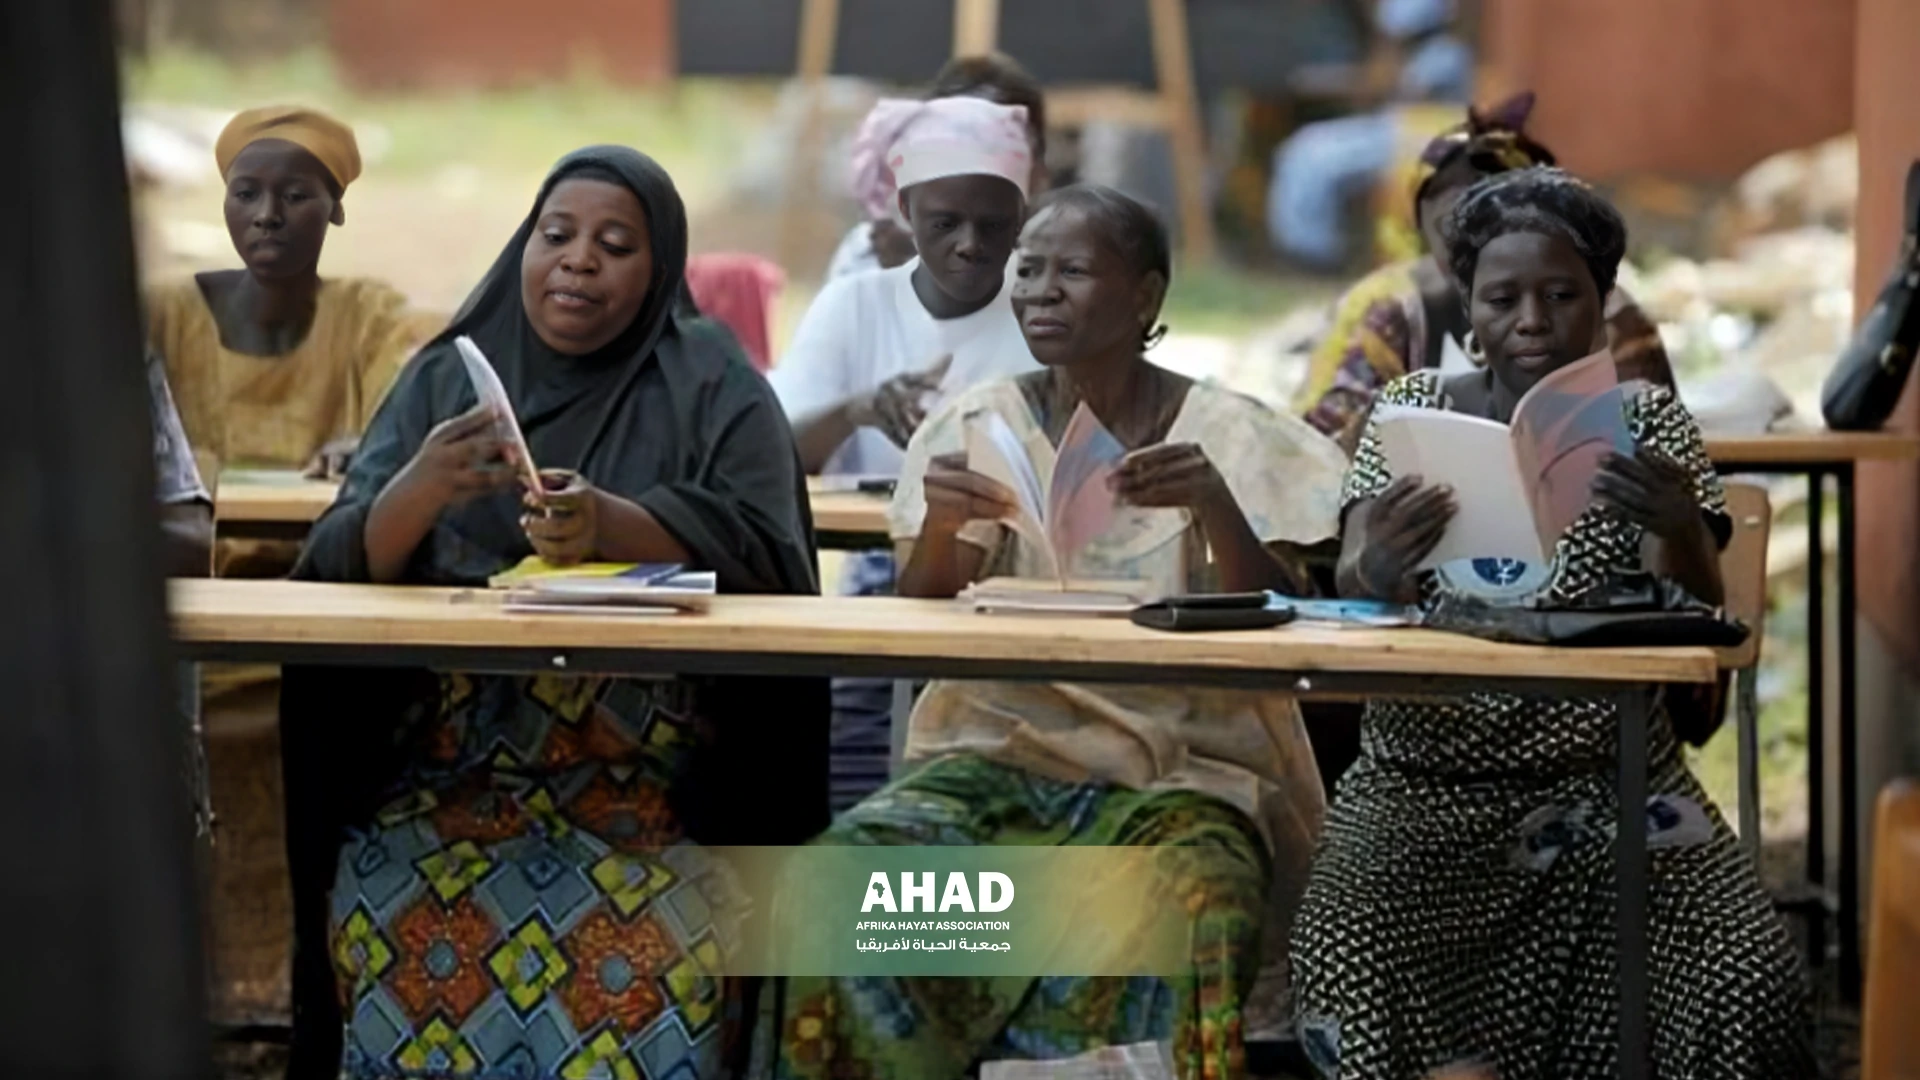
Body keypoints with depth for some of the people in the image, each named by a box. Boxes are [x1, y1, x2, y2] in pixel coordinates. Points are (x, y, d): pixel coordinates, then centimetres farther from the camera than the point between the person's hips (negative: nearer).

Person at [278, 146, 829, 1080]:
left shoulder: (713, 387, 4)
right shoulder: (444, 378, 11)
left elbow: (762, 555, -10)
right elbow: (346, 571, 1)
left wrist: (613, 526, -28)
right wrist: (423, 489, -21)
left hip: (653, 777, -2)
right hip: (444, 765, 2)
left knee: (648, 953, -28)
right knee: (398, 934, -25)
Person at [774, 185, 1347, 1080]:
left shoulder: (1227, 437, 0)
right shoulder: (979, 424, 6)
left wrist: (1215, 505, -25)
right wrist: (940, 527, -22)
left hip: (1181, 772, -2)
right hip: (999, 750, 2)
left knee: (1190, 920, -35)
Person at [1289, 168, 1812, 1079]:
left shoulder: (1647, 423, 5)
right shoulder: (1413, 410, 6)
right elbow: (1347, 605, -4)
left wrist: (1680, 532, -29)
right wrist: (1378, 570, -29)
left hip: (1608, 783, 0)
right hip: (1426, 783, 0)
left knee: (1745, 978, -24)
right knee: (1343, 964, -29)